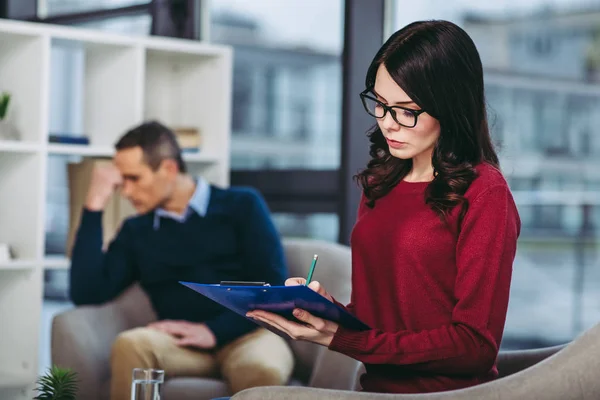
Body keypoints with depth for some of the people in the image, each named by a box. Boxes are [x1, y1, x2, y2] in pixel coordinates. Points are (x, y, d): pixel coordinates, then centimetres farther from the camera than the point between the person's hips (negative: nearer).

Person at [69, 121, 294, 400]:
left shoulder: (241, 205, 8)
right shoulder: (136, 230, 17)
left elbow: (274, 288, -1)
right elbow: (86, 293, 3)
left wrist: (214, 331, -13)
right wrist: (94, 207, 3)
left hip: (246, 335, -2)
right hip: (182, 344, 2)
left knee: (262, 371, -38)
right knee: (130, 345, -32)